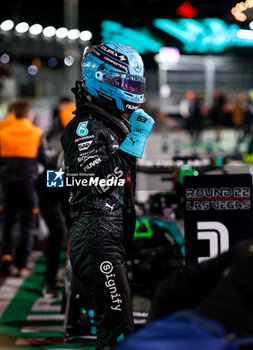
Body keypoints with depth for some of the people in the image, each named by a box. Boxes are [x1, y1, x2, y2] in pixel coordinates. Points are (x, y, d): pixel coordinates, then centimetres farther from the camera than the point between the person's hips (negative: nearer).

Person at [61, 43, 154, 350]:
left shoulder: (115, 123, 21)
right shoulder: (85, 126, -10)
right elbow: (97, 180, -23)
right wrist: (133, 141, -22)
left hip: (112, 236, 10)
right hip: (96, 235, -10)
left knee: (112, 325, 12)